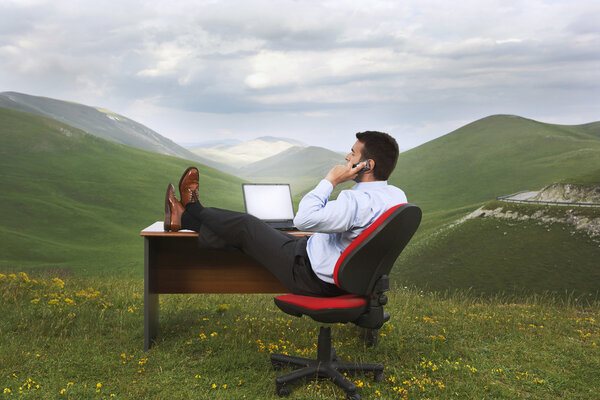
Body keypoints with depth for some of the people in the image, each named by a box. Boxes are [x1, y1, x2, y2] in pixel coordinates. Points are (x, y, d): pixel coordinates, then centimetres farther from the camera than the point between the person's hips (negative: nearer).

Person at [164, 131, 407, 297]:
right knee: (246, 230, 16)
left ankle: (193, 209, 36)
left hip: (312, 278, -9)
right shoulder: (397, 195, -3)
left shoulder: (360, 202, -33)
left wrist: (330, 180, -25)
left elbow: (304, 219, -34)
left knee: (246, 226, 8)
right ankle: (183, 220, 33)